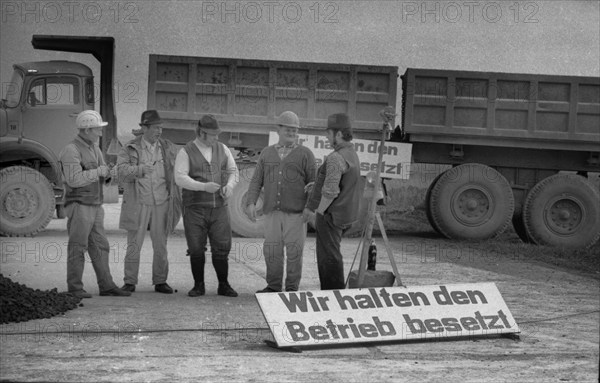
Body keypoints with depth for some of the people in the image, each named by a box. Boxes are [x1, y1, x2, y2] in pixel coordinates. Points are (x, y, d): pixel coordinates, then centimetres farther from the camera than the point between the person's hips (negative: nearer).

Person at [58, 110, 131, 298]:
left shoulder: (94, 149, 14)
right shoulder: (71, 150, -15)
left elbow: (102, 175, 19)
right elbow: (74, 179, -25)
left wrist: (107, 172, -4)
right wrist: (98, 172, -17)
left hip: (94, 207, 8)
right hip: (78, 206, -8)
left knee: (99, 247, 6)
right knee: (78, 248, -3)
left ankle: (106, 286, 8)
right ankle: (75, 288, 3)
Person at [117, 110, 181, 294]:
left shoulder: (168, 148, 8)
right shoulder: (130, 149, -1)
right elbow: (122, 171, -13)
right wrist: (140, 169, -29)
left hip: (161, 203, 2)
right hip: (138, 204, -2)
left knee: (160, 245, 5)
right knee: (134, 244, 0)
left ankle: (160, 282, 14)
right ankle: (130, 282, 8)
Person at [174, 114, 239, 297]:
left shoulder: (222, 149, 7)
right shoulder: (186, 152, -5)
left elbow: (233, 171, 13)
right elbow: (180, 178, -14)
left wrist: (229, 185, -9)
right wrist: (203, 187, -25)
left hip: (219, 207, 2)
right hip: (195, 208, -2)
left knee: (222, 248, -1)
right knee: (196, 249, 0)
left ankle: (223, 286, 10)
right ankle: (199, 286, 13)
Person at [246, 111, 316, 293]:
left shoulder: (305, 154, 1)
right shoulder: (267, 153, 11)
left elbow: (314, 183, -1)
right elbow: (256, 181, 7)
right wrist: (251, 203, -6)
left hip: (296, 212, -3)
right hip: (272, 212, 3)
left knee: (294, 251, -3)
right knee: (272, 250, 3)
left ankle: (292, 288, 5)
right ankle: (273, 287, 13)